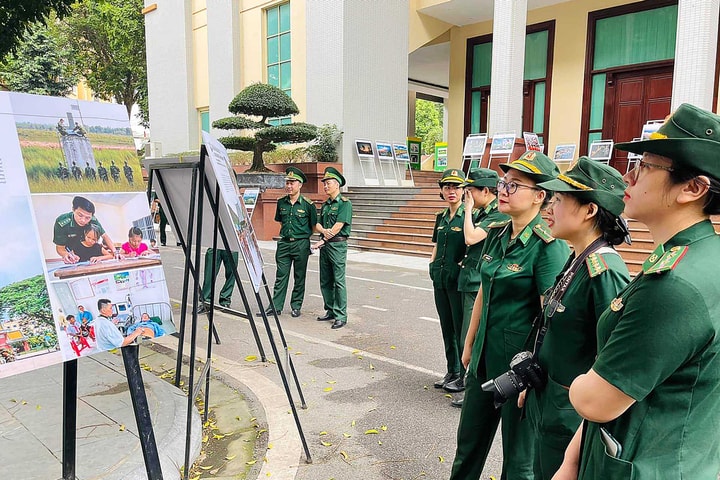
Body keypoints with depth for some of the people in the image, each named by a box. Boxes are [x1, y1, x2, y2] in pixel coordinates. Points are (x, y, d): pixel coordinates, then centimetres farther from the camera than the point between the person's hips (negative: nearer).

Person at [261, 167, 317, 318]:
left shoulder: (308, 204, -6)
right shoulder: (281, 202, 6)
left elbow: (314, 226, 2)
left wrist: (303, 235, 5)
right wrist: (285, 234, 13)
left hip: (301, 244, -3)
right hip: (284, 243, 4)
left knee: (299, 277, 7)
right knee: (281, 276, 4)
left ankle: (296, 306, 18)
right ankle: (276, 306, 9)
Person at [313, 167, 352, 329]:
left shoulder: (344, 203, -6)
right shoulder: (325, 205, 17)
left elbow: (338, 226, -14)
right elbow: (317, 225, 12)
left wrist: (323, 240, -12)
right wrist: (324, 231, -11)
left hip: (338, 244, -8)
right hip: (325, 245, 8)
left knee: (338, 281, -6)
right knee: (325, 282, 11)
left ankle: (341, 316, -1)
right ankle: (330, 312, 22)